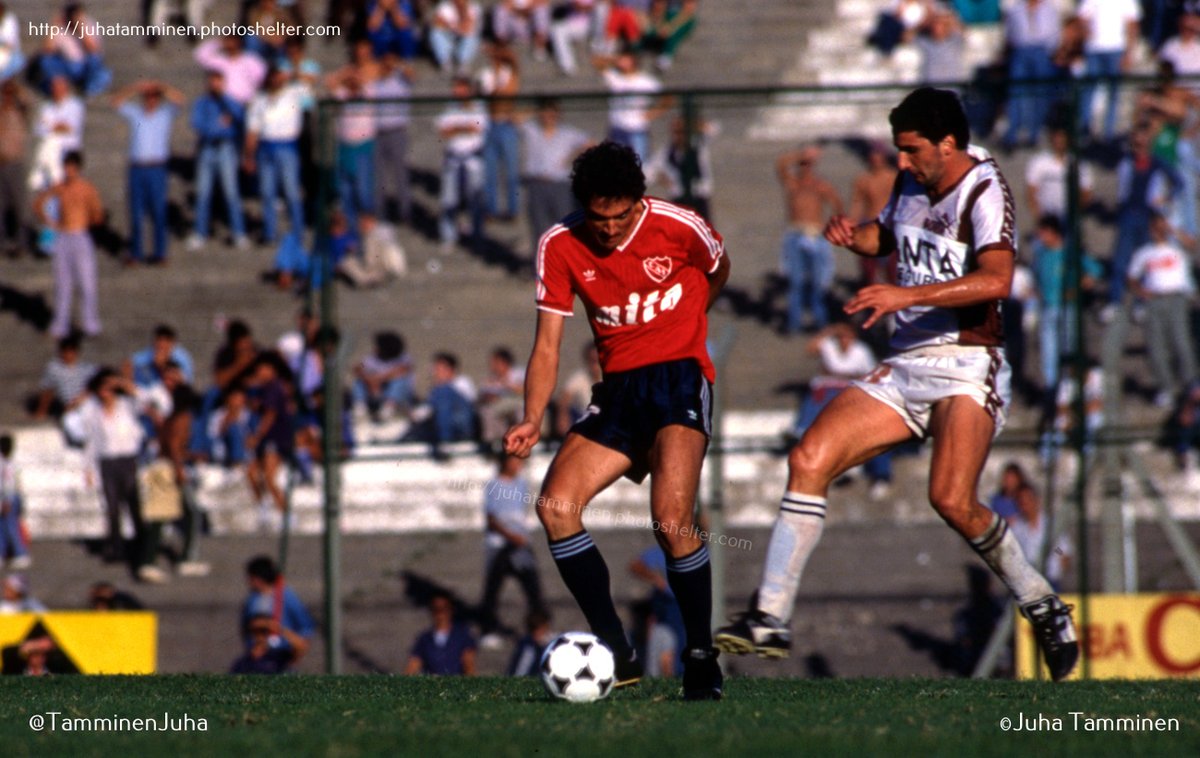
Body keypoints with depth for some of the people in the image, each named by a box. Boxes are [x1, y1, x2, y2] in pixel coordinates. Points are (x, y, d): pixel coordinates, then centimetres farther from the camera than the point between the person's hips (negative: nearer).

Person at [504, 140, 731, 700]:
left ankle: (701, 658, -7)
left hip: (679, 377, -4)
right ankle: (616, 654, -11)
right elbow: (547, 347, -1)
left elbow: (718, 273, 15)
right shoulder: (560, 247, -2)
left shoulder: (679, 228, -9)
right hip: (618, 388, 4)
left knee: (671, 521, -24)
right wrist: (532, 422, -16)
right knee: (555, 505, -17)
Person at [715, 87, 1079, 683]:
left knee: (952, 500, -24)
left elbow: (996, 280, -30)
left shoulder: (984, 192, -13)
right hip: (904, 366, 7)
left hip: (966, 366, -7)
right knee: (808, 459, -8)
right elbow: (886, 235, 33)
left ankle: (1044, 609, -1)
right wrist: (853, 235, 9)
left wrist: (907, 294, -35)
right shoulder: (912, 183, 11)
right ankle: (770, 621, -7)